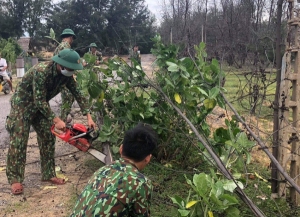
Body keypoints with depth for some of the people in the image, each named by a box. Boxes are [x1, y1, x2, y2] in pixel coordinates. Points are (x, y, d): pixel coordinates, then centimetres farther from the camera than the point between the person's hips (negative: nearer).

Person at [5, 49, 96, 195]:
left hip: (40, 106, 7)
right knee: (18, 142, -9)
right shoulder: (41, 71, -34)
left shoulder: (66, 75, -11)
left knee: (48, 138, 3)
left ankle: (48, 174, 11)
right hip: (22, 104, -7)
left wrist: (88, 117, -13)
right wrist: (56, 120, -31)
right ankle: (15, 179, -3)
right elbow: (39, 101, -33)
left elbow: (78, 95, -5)